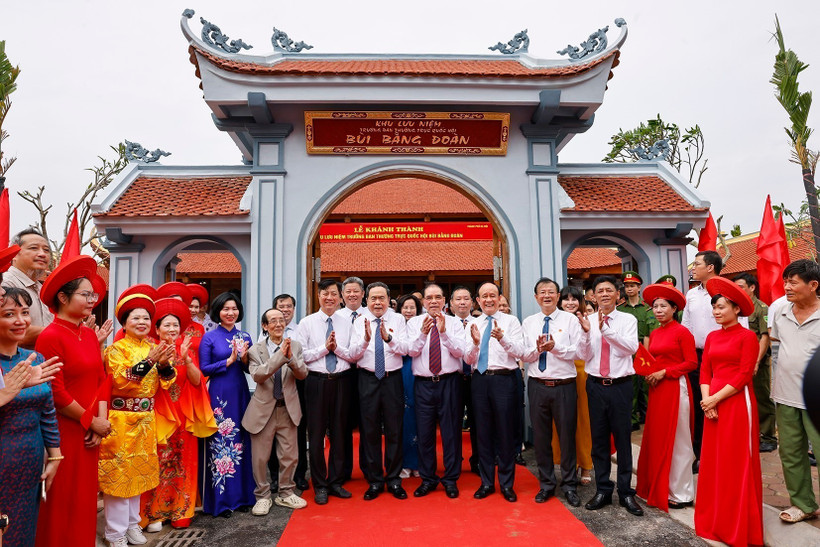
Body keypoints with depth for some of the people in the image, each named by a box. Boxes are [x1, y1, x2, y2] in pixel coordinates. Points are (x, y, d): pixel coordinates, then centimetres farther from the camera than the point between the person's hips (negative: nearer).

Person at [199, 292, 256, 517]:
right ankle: (220, 500, 11)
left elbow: (250, 369, 11)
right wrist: (229, 360, -13)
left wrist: (244, 358, -9)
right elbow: (203, 369, -5)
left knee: (240, 442, 8)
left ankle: (242, 495, 19)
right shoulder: (209, 337, -1)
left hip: (240, 394, 4)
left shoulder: (245, 336, 10)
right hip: (218, 395, -4)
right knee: (219, 443, -1)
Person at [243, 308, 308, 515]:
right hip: (263, 409, -2)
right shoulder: (256, 350, -5)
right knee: (260, 457, 8)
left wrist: (291, 358, -28)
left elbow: (303, 374, -9)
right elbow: (257, 375, -20)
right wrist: (280, 355, -29)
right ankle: (263, 496, 28)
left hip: (288, 409, 2)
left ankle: (285, 493, 31)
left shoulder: (295, 346, 0)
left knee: (289, 455, 11)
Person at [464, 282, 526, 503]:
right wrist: (475, 343, -16)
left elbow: (519, 352, -9)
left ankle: (506, 483, 21)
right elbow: (468, 359, 4)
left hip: (504, 379, -2)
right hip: (480, 379, 3)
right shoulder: (473, 324, 9)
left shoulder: (511, 321, 2)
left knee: (506, 432, 4)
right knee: (483, 432, 11)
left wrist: (502, 338, -27)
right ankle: (486, 482, 25)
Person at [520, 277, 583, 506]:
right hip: (537, 386, 2)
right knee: (541, 436, 10)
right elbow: (523, 355, 4)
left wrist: (555, 347, -19)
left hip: (564, 386, -2)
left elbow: (578, 352, -6)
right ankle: (546, 484, 26)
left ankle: (569, 485, 24)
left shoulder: (570, 320, 2)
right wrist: (537, 349, -15)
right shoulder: (528, 322, 8)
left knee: (567, 435, 6)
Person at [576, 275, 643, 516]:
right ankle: (603, 490, 24)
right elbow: (583, 356, -4)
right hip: (595, 385, 2)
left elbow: (631, 348, -17)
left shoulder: (628, 320, 0)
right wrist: (587, 332, -21)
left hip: (620, 385, -1)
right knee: (599, 439, 10)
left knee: (623, 438, 6)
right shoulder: (587, 320, 1)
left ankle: (626, 492, 21)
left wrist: (606, 329, -28)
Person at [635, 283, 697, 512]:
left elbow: (692, 362, -11)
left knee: (677, 440, 3)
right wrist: (648, 373, 0)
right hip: (656, 389, 7)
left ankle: (680, 494, 16)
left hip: (676, 388, -7)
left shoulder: (682, 332, -8)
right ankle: (659, 489, 24)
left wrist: (664, 372, -15)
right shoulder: (654, 334, 12)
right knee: (656, 438, 11)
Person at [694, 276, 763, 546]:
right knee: (713, 461, 11)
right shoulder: (712, 337, 11)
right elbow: (704, 371, 8)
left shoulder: (747, 336, -7)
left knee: (737, 462, 3)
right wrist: (706, 400, -5)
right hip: (713, 405, 6)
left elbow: (744, 375, -12)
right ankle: (714, 520, 24)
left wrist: (716, 398, -13)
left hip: (737, 403, -6)